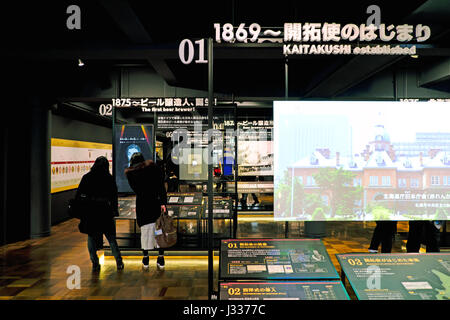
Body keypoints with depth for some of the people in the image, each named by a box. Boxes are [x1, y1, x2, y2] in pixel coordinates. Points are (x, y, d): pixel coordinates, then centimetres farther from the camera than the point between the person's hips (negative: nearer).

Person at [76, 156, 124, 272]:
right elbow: (114, 197, 1)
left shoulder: (86, 177, 0)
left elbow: (79, 194, 2)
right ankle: (119, 262, 9)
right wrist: (114, 211, 10)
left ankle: (95, 263, 12)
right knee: (111, 237, 9)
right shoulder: (109, 179, -2)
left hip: (89, 211, 0)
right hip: (105, 211, 0)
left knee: (91, 237, 12)